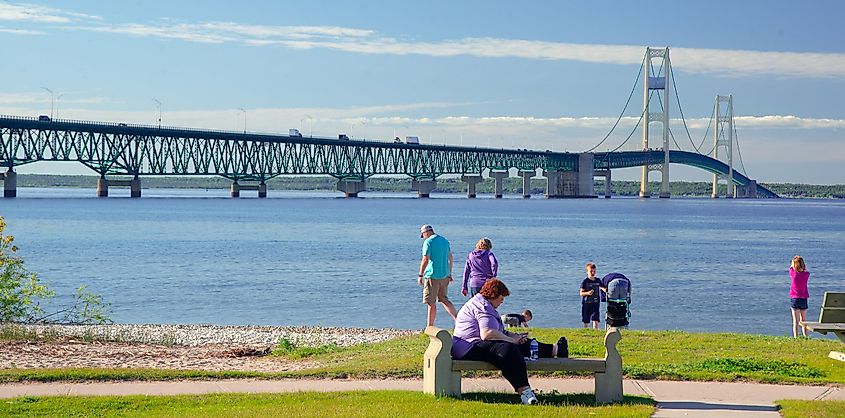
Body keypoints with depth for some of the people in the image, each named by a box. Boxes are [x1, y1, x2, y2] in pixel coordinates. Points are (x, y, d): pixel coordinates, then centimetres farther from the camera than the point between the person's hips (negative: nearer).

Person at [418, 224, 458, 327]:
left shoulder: (428, 242, -11)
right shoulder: (445, 241, 12)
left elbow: (425, 260, -17)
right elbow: (450, 258, 16)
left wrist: (420, 275, -11)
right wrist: (449, 273, 23)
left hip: (432, 276, -7)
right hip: (444, 275, 7)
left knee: (431, 303, 0)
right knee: (443, 299, 18)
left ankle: (430, 327, 5)